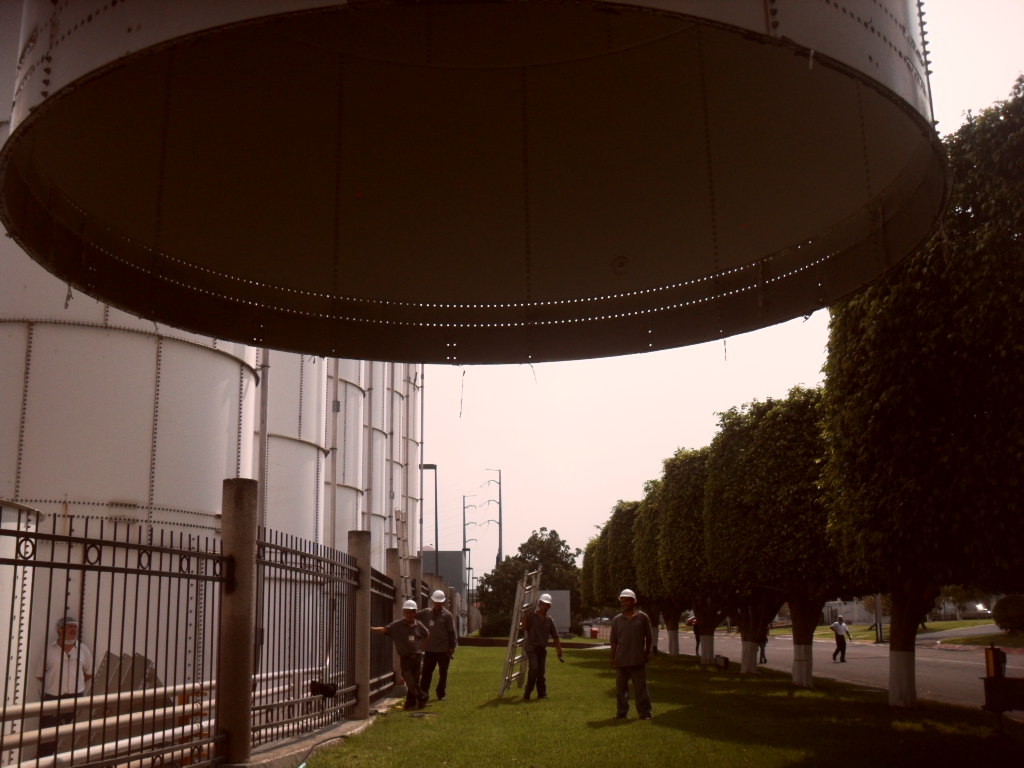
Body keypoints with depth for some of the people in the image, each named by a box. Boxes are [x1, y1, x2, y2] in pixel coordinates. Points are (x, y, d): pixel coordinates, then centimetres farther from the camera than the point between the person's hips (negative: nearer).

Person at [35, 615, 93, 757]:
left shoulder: (83, 649, 3)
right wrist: (53, 684, 3)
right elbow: (39, 674, 7)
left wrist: (76, 684, 5)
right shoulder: (49, 650, -2)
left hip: (75, 698, 2)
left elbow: (89, 673, 12)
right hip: (51, 699, -1)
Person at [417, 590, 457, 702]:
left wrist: (452, 647, -8)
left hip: (443, 650, -2)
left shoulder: (447, 615, -4)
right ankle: (423, 693, 9)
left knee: (443, 673, 7)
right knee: (426, 672, 2)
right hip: (430, 649, 3)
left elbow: (452, 632, -4)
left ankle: (441, 695, 17)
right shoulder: (427, 612, 6)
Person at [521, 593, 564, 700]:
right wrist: (526, 616, -21)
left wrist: (559, 653, 5)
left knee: (542, 672, 0)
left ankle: (542, 694, 10)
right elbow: (524, 628, -10)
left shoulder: (549, 620, 7)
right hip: (531, 647, -3)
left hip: (542, 648, 4)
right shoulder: (531, 615, 0)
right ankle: (527, 693, -9)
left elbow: (555, 637, 8)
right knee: (534, 668, -20)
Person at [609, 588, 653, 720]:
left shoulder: (643, 617, -1)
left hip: (638, 660, -3)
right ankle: (621, 712, 19)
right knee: (621, 688, 9)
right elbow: (614, 641, 8)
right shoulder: (617, 620, 5)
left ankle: (644, 713, 10)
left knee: (641, 688, 2)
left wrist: (647, 654, 4)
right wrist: (613, 657, 3)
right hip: (621, 660, 3)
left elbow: (649, 638, 5)